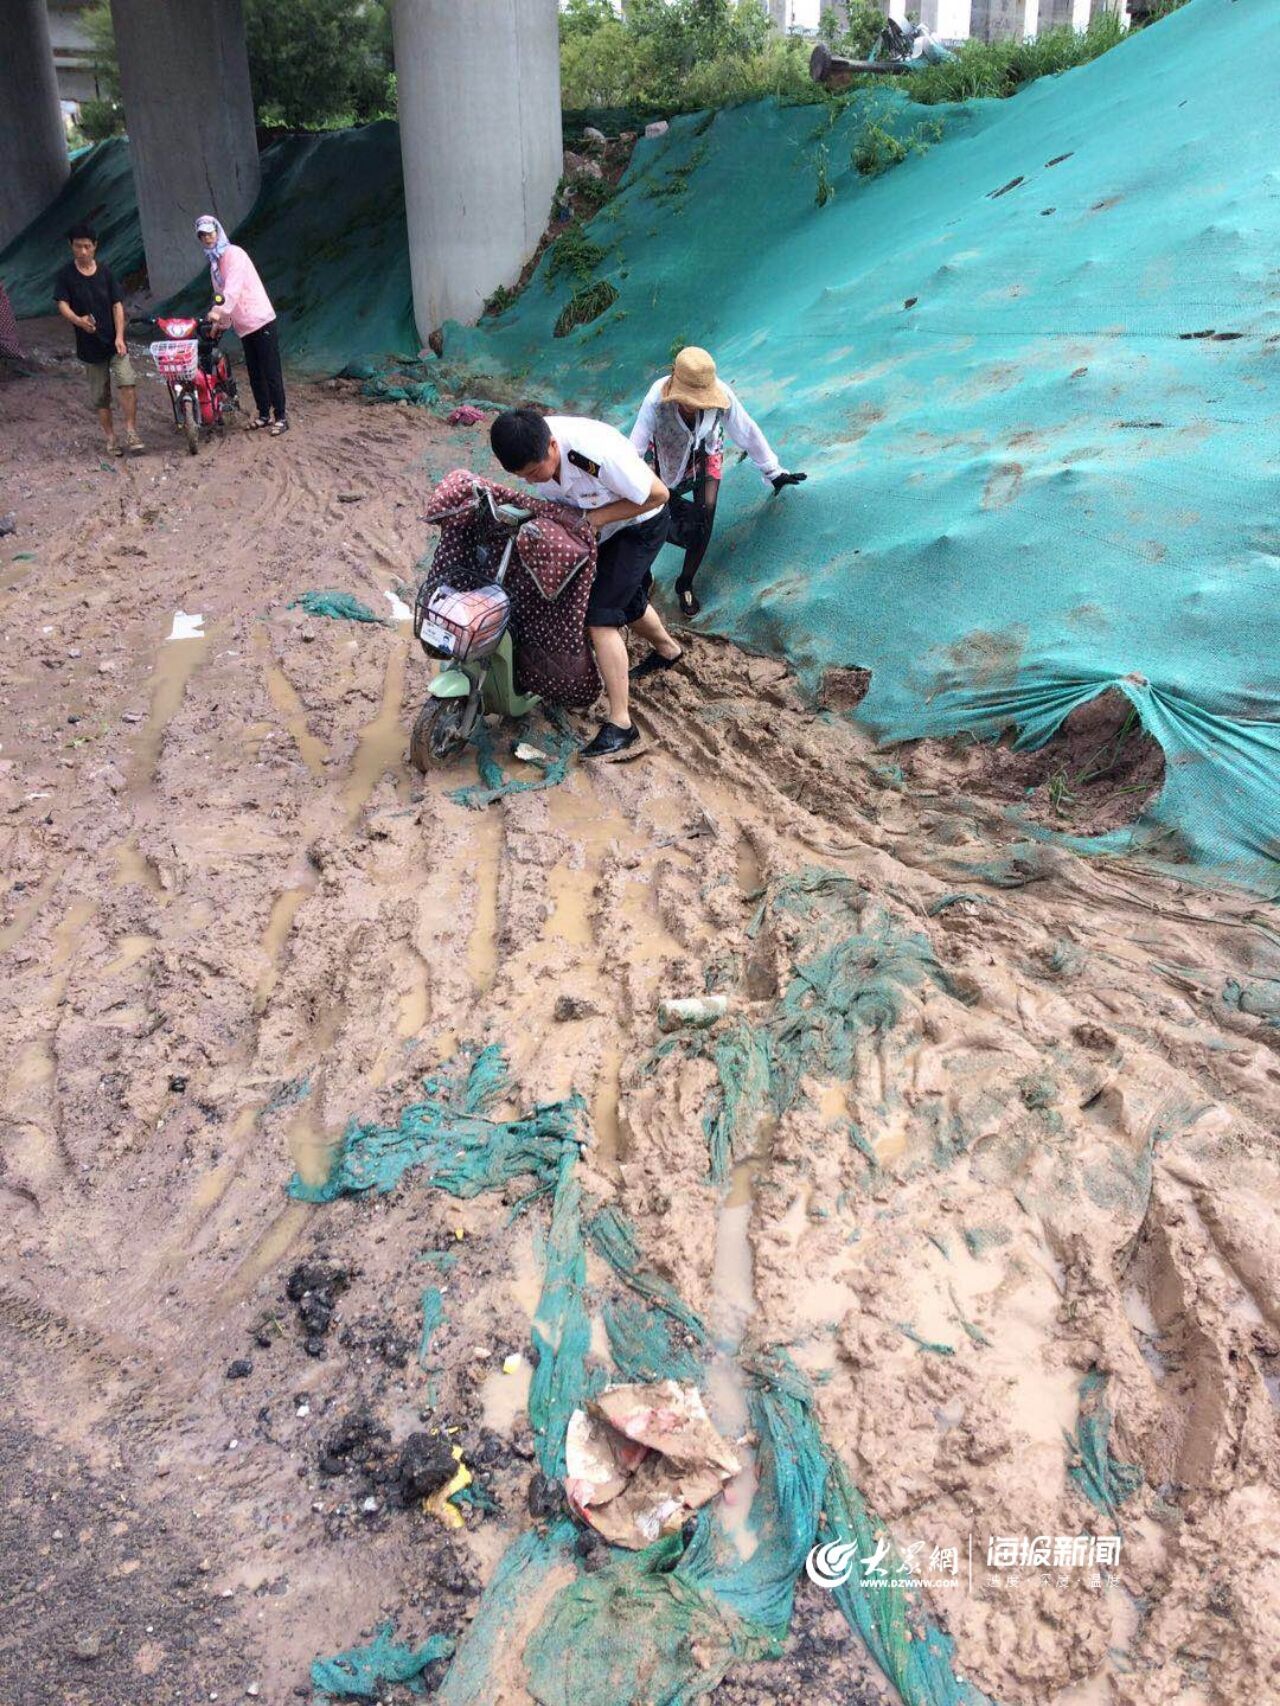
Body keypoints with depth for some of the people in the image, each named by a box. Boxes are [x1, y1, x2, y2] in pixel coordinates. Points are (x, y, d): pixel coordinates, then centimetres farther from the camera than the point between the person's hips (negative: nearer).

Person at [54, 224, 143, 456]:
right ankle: (111, 439, 17)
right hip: (89, 344, 0)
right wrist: (78, 320, -32)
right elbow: (62, 304, -9)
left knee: (128, 383, -20)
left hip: (114, 341, 0)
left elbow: (117, 305, 1)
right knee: (100, 397, 6)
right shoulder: (66, 275, -2)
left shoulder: (105, 271, 3)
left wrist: (119, 337, -10)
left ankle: (131, 433, -12)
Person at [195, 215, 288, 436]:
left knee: (270, 372, -7)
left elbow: (233, 287, -24)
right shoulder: (214, 262, 17)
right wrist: (221, 321, 10)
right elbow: (220, 293, 19)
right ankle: (263, 415, 19)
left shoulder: (233, 253, -9)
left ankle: (281, 417, -3)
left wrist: (220, 311, -33)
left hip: (260, 321, -8)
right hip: (243, 326, 8)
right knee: (254, 374, 11)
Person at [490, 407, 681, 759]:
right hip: (593, 526, 7)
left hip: (637, 526, -7)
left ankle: (620, 724, -14)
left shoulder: (597, 453, -42)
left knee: (599, 617, -18)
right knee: (627, 601, 26)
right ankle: (667, 649, 57)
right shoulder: (529, 451, -21)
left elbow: (658, 494, -29)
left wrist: (596, 518, -31)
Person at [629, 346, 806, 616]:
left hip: (706, 453, 1)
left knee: (704, 520, -7)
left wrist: (773, 472, -11)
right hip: (667, 455, -1)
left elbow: (747, 432, -20)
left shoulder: (722, 394, -33)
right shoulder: (657, 399, -39)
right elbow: (634, 447, -39)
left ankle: (686, 584, 10)